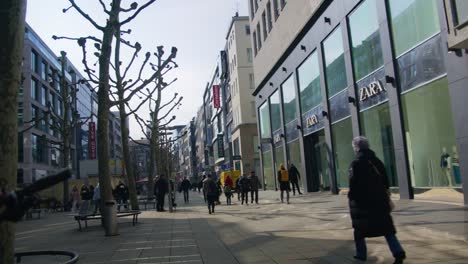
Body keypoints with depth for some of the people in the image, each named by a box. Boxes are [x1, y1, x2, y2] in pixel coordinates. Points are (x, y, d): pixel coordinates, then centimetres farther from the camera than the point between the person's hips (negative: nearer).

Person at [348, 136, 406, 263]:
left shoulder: (356, 164, -12)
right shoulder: (377, 161, 8)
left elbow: (354, 185, -17)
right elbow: (386, 181, 12)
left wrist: (351, 198, -5)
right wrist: (386, 197, 19)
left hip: (363, 202, -5)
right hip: (380, 200, 5)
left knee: (359, 229, 11)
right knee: (387, 228, 8)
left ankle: (361, 254, 18)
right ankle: (398, 252, -5)